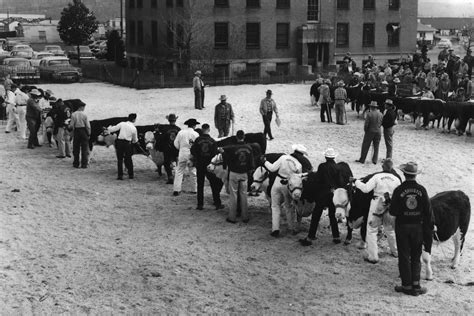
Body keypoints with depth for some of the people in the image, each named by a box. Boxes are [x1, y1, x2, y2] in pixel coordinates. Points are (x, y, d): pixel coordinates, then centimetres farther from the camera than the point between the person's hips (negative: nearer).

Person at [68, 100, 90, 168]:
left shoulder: (73, 115, -5)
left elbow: (71, 125, -4)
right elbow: (88, 126, -9)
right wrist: (89, 133, 3)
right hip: (84, 131, -2)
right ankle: (84, 164, 3)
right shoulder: (84, 114, -10)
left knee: (76, 148, 12)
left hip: (76, 131, 2)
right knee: (84, 148, 5)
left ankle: (76, 163, 15)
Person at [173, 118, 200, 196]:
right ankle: (196, 189, 16)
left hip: (182, 154, 2)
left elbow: (176, 144, 4)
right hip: (192, 154, -2)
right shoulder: (195, 134, -8)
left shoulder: (181, 132, 0)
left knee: (179, 172, 6)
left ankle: (176, 190, 2)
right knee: (194, 172, 10)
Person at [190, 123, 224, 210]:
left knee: (200, 185, 8)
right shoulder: (212, 141, -6)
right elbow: (215, 153, -8)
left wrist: (196, 158, 6)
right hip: (209, 165, 0)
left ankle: (200, 204, 7)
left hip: (199, 165, 0)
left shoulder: (198, 140, -7)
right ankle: (217, 204, 10)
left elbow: (192, 151, -9)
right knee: (214, 184, 9)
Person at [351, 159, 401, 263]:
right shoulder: (396, 179, 0)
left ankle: (373, 256, 0)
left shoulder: (377, 177, -11)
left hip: (376, 206, -4)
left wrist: (356, 181, -5)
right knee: (390, 229, 24)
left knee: (372, 231, 3)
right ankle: (394, 251, 38)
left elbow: (365, 188, -17)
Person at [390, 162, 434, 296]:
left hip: (402, 227, -2)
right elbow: (428, 211, -4)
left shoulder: (399, 190, -13)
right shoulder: (422, 190, -7)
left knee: (404, 257, 8)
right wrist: (430, 226, 6)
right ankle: (416, 284, 11)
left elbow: (393, 212, -11)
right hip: (418, 227, 2)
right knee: (416, 257, 15)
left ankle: (407, 285, 12)